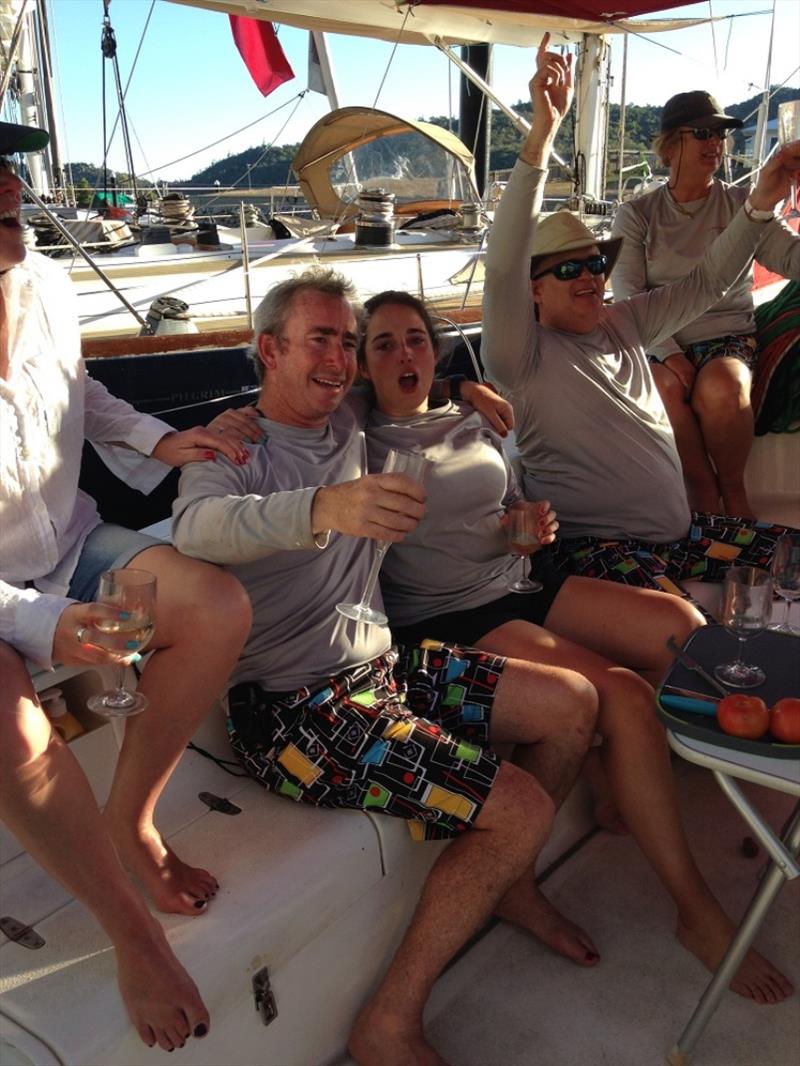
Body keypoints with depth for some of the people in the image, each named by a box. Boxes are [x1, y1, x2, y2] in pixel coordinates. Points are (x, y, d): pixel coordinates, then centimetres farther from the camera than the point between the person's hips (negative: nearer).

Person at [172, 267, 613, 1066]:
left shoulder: (350, 428, 12)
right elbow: (197, 524, -37)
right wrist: (324, 507, -54)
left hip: (378, 663, 8)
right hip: (291, 707, -8)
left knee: (572, 702, 4)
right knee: (520, 809, -16)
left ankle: (509, 886, 23)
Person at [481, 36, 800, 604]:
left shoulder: (622, 324, 12)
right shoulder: (526, 355, -10)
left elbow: (706, 283, 17)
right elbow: (503, 266, -25)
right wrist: (543, 133, -33)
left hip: (680, 529, 8)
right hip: (598, 547, -8)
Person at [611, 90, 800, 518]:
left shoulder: (741, 204, 13)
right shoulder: (636, 215, 11)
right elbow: (627, 293, -1)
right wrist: (667, 353, -17)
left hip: (729, 338, 0)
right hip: (659, 343, 0)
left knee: (720, 387, -34)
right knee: (664, 388, -35)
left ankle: (733, 492, -12)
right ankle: (702, 494, -17)